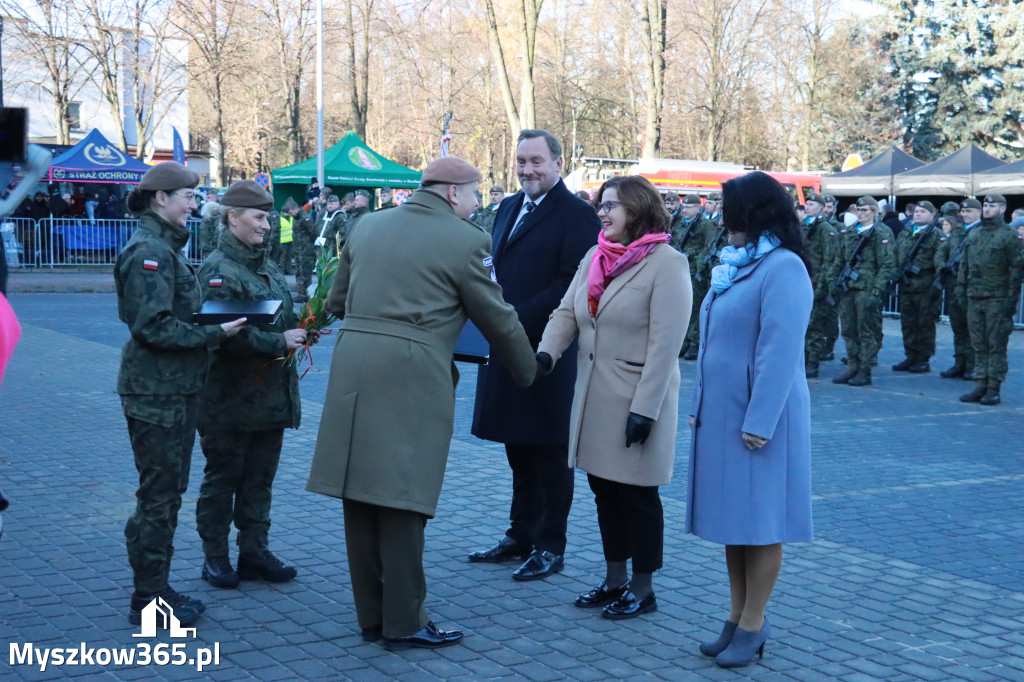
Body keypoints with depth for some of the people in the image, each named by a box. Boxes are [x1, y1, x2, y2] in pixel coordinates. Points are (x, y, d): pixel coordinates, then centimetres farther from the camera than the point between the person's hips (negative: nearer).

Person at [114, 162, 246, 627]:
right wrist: (214, 334, -19)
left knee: (167, 492, 16)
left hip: (173, 388, 10)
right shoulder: (149, 251, -16)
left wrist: (212, 322, 8)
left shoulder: (164, 247, 15)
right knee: (159, 495, -2)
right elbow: (153, 327, -22)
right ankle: (148, 600, 8)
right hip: (156, 391, -10)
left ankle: (156, 589, 25)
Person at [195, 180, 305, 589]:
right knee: (222, 478, 4)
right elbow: (226, 333, -23)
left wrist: (300, 331, 3)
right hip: (231, 398, -8)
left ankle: (254, 551, 23)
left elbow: (282, 317, 23)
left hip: (271, 394, 8)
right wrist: (279, 342, -20)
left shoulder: (266, 264, 14)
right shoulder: (218, 269, -13)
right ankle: (215, 558, 15)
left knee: (260, 478, 14)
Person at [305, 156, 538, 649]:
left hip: (351, 369, 6)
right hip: (412, 377, -6)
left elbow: (336, 302, 22)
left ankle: (371, 616, 22)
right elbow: (498, 319, 5)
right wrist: (528, 373, 20)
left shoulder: (368, 226, 15)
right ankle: (403, 623, 9)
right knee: (402, 501, 0)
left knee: (362, 497, 11)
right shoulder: (464, 240, -2)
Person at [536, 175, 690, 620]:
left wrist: (645, 409, -21)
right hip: (594, 396, 7)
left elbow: (665, 344, -17)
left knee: (637, 493, 3)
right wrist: (546, 351, -14)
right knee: (604, 488, 14)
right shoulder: (594, 258, 10)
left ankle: (642, 589, 17)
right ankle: (615, 579, 28)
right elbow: (567, 313, 7)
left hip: (637, 401, -7)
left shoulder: (666, 263, -12)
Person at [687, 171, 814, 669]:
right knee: (732, 518, 12)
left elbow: (779, 352, -21)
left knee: (759, 520, 0)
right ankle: (737, 617, 21)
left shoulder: (783, 268, -15)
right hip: (720, 413, 9)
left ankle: (753, 625, 10)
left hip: (757, 416, -9)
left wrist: (758, 422, -22)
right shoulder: (737, 264, 13)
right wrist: (700, 405, 16)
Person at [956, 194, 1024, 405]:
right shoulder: (973, 235, 15)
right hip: (975, 299, 6)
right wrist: (961, 289, 13)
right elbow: (964, 264, 20)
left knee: (996, 346, -2)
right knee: (979, 345, 8)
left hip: (997, 300, -6)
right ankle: (981, 386, 13)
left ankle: (994, 388, 1)